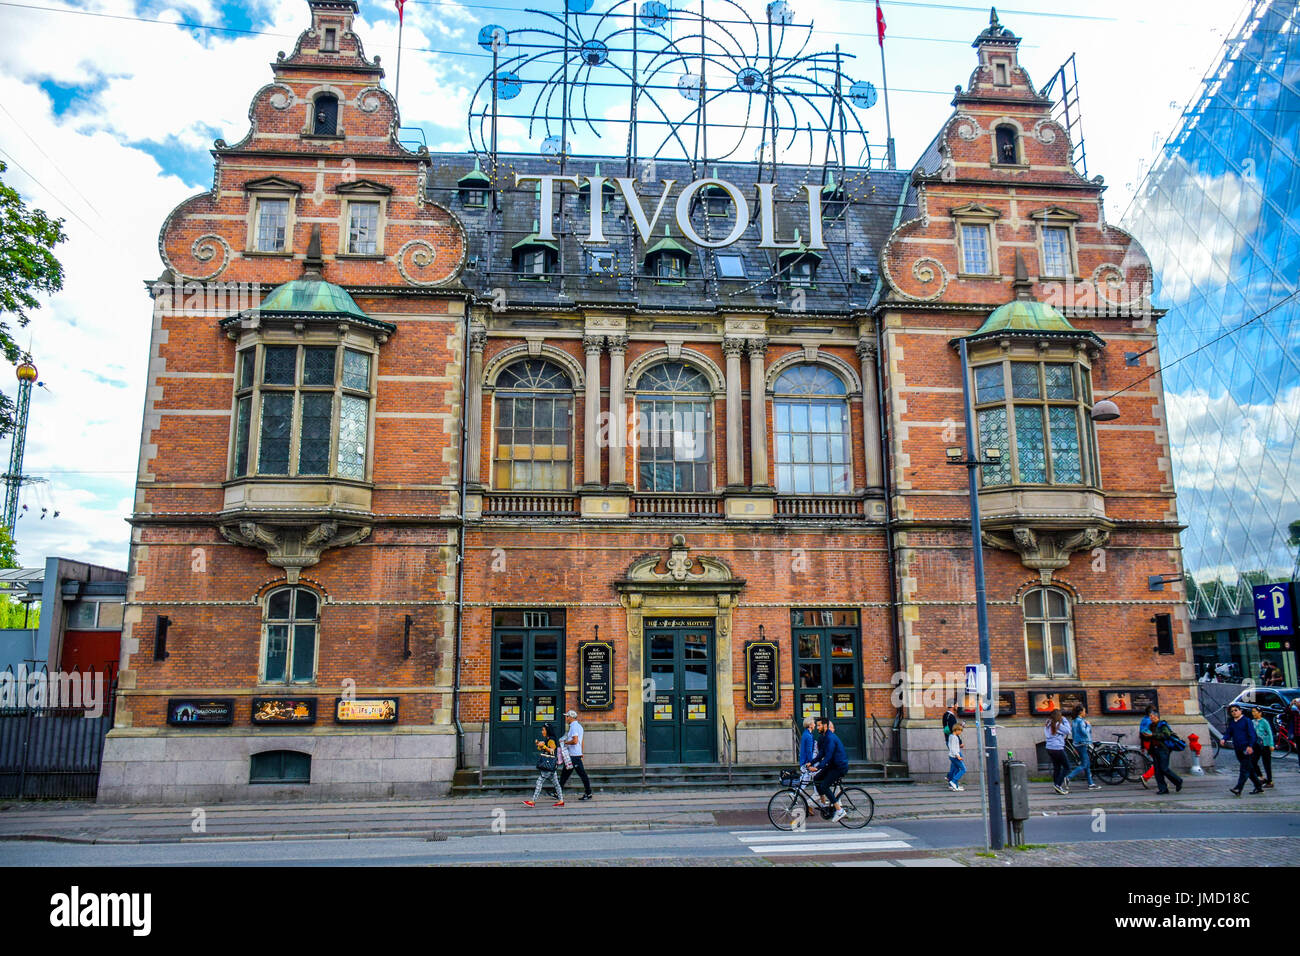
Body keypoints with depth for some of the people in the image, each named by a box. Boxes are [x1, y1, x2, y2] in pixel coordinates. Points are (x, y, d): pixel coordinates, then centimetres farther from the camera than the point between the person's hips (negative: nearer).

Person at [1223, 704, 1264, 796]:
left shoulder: (1246, 721, -5)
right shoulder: (1231, 723, 13)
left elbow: (1252, 734, -9)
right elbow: (1228, 733, 14)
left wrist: (1250, 746, -19)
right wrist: (1224, 739, -7)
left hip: (1247, 749, -7)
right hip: (1238, 749, 7)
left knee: (1244, 769, -11)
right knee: (1250, 769, 14)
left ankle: (1238, 789, -18)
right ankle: (1258, 787, 25)